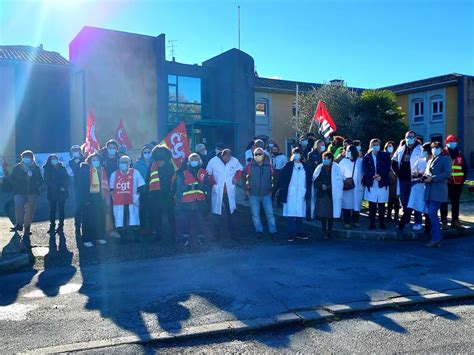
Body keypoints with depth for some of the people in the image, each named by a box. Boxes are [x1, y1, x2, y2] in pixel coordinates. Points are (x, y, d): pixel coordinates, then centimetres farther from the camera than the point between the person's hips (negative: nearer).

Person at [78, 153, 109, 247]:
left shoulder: (102, 170, 10)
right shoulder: (85, 170, -5)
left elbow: (105, 184, 10)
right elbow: (83, 185, -10)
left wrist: (106, 197, 6)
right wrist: (85, 199, -16)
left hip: (100, 197, 5)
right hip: (89, 197, -5)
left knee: (100, 218, 7)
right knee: (89, 219, -1)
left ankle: (100, 237, 19)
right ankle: (87, 239, 5)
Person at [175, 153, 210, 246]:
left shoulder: (204, 173, 9)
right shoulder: (183, 173, 7)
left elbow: (207, 186, -2)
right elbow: (179, 187, -2)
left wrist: (198, 186, -19)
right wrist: (189, 187, -19)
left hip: (200, 202, 0)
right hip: (186, 202, 0)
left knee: (199, 221, 0)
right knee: (185, 221, 1)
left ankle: (201, 237, 15)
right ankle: (185, 237, 15)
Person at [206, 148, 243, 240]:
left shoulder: (234, 161, -4)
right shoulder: (213, 161, -10)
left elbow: (240, 169, 13)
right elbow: (208, 173, 1)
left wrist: (236, 178, 0)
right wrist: (213, 182, -9)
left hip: (229, 192, 2)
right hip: (217, 192, -1)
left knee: (230, 212, 8)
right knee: (217, 212, 7)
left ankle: (232, 232, 17)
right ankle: (216, 232, 18)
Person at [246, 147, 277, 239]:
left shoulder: (269, 166, 2)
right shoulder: (250, 166, -2)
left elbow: (272, 179, 10)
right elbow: (246, 179, 3)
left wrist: (271, 190, 8)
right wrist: (247, 190, 0)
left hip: (266, 195, 1)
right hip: (253, 195, 0)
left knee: (270, 213, 3)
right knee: (255, 215, 6)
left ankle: (273, 231, 12)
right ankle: (259, 231, 18)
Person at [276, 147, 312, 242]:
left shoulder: (305, 167, 10)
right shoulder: (288, 165, 3)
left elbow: (309, 180, 12)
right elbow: (282, 178, 0)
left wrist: (308, 192, 5)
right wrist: (281, 188, -9)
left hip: (301, 194, 3)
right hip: (290, 194, -2)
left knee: (300, 214, 6)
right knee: (291, 214, -4)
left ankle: (299, 233, 18)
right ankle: (291, 234, 1)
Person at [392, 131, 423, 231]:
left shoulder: (419, 149, -4)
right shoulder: (400, 149, 12)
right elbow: (394, 162, 17)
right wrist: (397, 173, 6)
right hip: (403, 179, 5)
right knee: (403, 200, 13)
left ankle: (418, 223, 4)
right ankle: (405, 219, 27)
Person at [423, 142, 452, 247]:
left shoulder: (446, 158, 0)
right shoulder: (431, 160, 23)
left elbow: (447, 174, -11)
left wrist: (432, 178, -16)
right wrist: (425, 177, 2)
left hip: (438, 191, -7)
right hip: (429, 191, 7)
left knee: (432, 214, -14)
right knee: (432, 215, 7)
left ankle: (436, 239, -7)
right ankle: (438, 238, 15)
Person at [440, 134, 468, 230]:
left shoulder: (460, 155, 11)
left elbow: (465, 168, 14)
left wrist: (464, 178, 4)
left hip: (458, 183, 5)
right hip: (446, 182, -5)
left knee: (455, 202, 11)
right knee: (444, 202, -1)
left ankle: (455, 221, 19)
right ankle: (444, 221, 4)